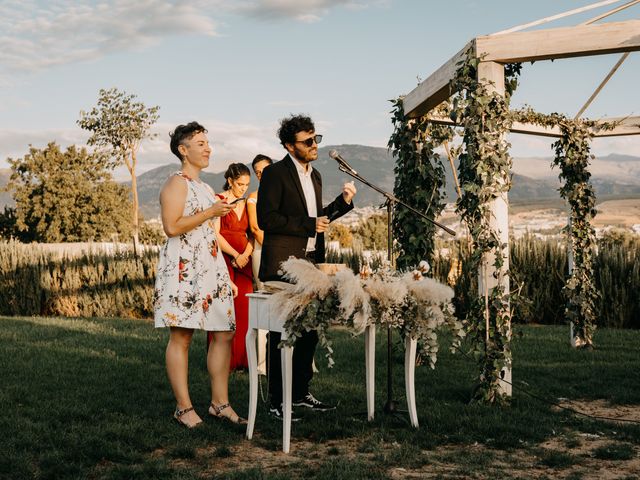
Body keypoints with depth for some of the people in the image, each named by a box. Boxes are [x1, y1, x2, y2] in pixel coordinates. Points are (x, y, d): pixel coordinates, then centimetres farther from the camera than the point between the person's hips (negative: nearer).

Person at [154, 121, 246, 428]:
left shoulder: (205, 187, 21)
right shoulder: (176, 184, -5)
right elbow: (172, 227, -17)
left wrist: (226, 275, 23)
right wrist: (210, 213, -13)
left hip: (210, 267, 9)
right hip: (183, 268, -9)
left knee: (224, 333, 4)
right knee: (181, 336, -3)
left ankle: (220, 403, 11)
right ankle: (183, 408, 2)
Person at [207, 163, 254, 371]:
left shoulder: (246, 204, 15)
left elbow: (252, 233, 11)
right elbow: (215, 234, -9)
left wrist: (246, 254, -7)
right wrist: (235, 255, -13)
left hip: (243, 260, 5)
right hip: (223, 258, -5)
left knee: (243, 309, 2)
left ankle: (241, 359, 8)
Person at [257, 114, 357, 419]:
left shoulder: (314, 176, 17)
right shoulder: (275, 173, -8)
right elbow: (266, 219, -16)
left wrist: (343, 201, 10)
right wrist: (309, 225, -15)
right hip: (282, 266, -8)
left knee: (309, 332, 12)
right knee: (282, 335, -2)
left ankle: (300, 393, 24)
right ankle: (277, 402, 6)